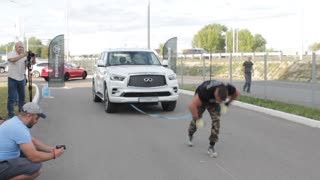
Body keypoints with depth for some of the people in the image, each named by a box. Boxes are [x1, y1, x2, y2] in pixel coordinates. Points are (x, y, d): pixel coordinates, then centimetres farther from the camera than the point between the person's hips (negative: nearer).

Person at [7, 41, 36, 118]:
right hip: (12, 79, -5)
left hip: (22, 78, 5)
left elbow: (33, 63, 2)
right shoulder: (11, 54, -6)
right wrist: (22, 55, -37)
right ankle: (10, 113, 4)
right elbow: (12, 60, -28)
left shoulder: (25, 55, 6)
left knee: (22, 96, 13)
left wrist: (33, 57, -20)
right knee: (12, 97, -2)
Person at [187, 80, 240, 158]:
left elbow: (237, 93, -8)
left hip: (213, 102, 3)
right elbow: (192, 105, -46)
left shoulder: (228, 88, -34)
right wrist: (197, 118, -36)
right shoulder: (206, 91, -47)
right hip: (201, 99, -3)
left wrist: (228, 102, -2)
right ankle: (190, 135, 39)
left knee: (216, 121, -13)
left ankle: (211, 147, -4)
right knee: (195, 120, 5)